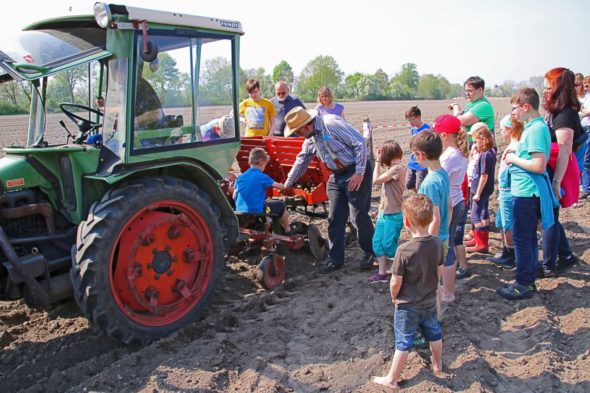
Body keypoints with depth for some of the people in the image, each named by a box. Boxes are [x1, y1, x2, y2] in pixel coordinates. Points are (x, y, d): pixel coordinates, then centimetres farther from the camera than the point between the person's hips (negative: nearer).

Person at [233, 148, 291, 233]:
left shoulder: (240, 177, 4)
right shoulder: (262, 177, -11)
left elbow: (234, 197, 7)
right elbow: (280, 187, -2)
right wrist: (282, 185, 22)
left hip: (240, 211, 7)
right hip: (257, 210, -7)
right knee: (281, 205, 16)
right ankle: (287, 230, 30)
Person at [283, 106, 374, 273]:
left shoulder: (331, 123, -19)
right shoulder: (310, 140, 9)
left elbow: (359, 142, -21)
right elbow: (301, 161, 22)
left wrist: (359, 172, -19)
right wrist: (287, 184, 29)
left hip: (357, 171, -8)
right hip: (337, 176, 8)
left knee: (359, 216, -4)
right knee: (335, 219, 7)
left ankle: (370, 253, 18)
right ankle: (335, 259, 18)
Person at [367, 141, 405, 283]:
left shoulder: (398, 168, -19)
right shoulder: (392, 169, 11)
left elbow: (376, 180, -18)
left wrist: (378, 161, -12)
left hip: (393, 215, -9)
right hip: (384, 213, 9)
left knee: (389, 245, -1)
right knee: (377, 242, 8)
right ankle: (382, 273, 15)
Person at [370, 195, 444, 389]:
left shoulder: (404, 250, -28)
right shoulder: (437, 243, -11)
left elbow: (396, 282, -22)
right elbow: (440, 271, 2)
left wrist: (394, 297, -2)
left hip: (407, 305, -5)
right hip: (430, 301, 5)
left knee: (403, 342, 6)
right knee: (434, 332, 26)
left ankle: (392, 379, 21)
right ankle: (438, 364, 49)